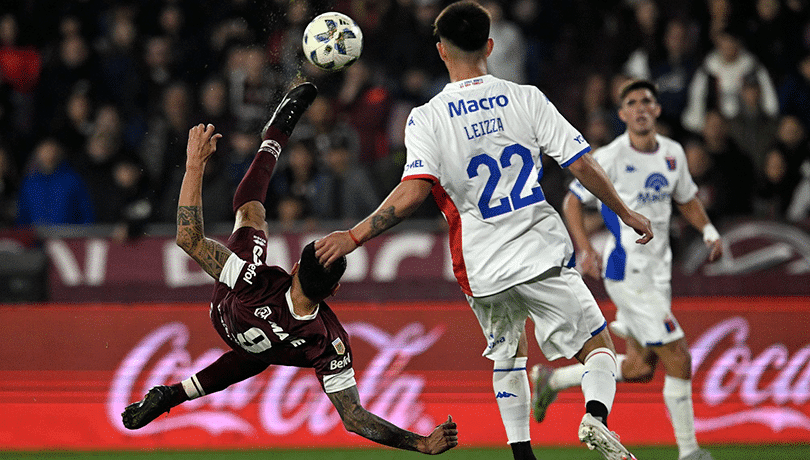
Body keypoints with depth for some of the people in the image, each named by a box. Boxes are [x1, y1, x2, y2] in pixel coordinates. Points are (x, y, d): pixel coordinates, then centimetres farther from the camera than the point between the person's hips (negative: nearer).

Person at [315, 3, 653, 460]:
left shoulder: (427, 118, -6)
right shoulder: (525, 98, -2)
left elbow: (413, 192, -18)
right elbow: (582, 165, -3)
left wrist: (353, 237, -12)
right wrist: (627, 213, 10)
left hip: (482, 268, 1)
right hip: (542, 251, -1)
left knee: (508, 354, 24)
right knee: (598, 345, 9)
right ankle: (596, 414, -19)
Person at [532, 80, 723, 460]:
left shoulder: (673, 154, 7)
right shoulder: (610, 158, -12)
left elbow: (686, 199, 23)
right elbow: (572, 202, -5)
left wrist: (708, 230, 5)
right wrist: (585, 251, -18)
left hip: (658, 271, 8)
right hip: (626, 272, -8)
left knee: (640, 369, 12)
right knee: (678, 358, -12)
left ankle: (552, 379, 29)